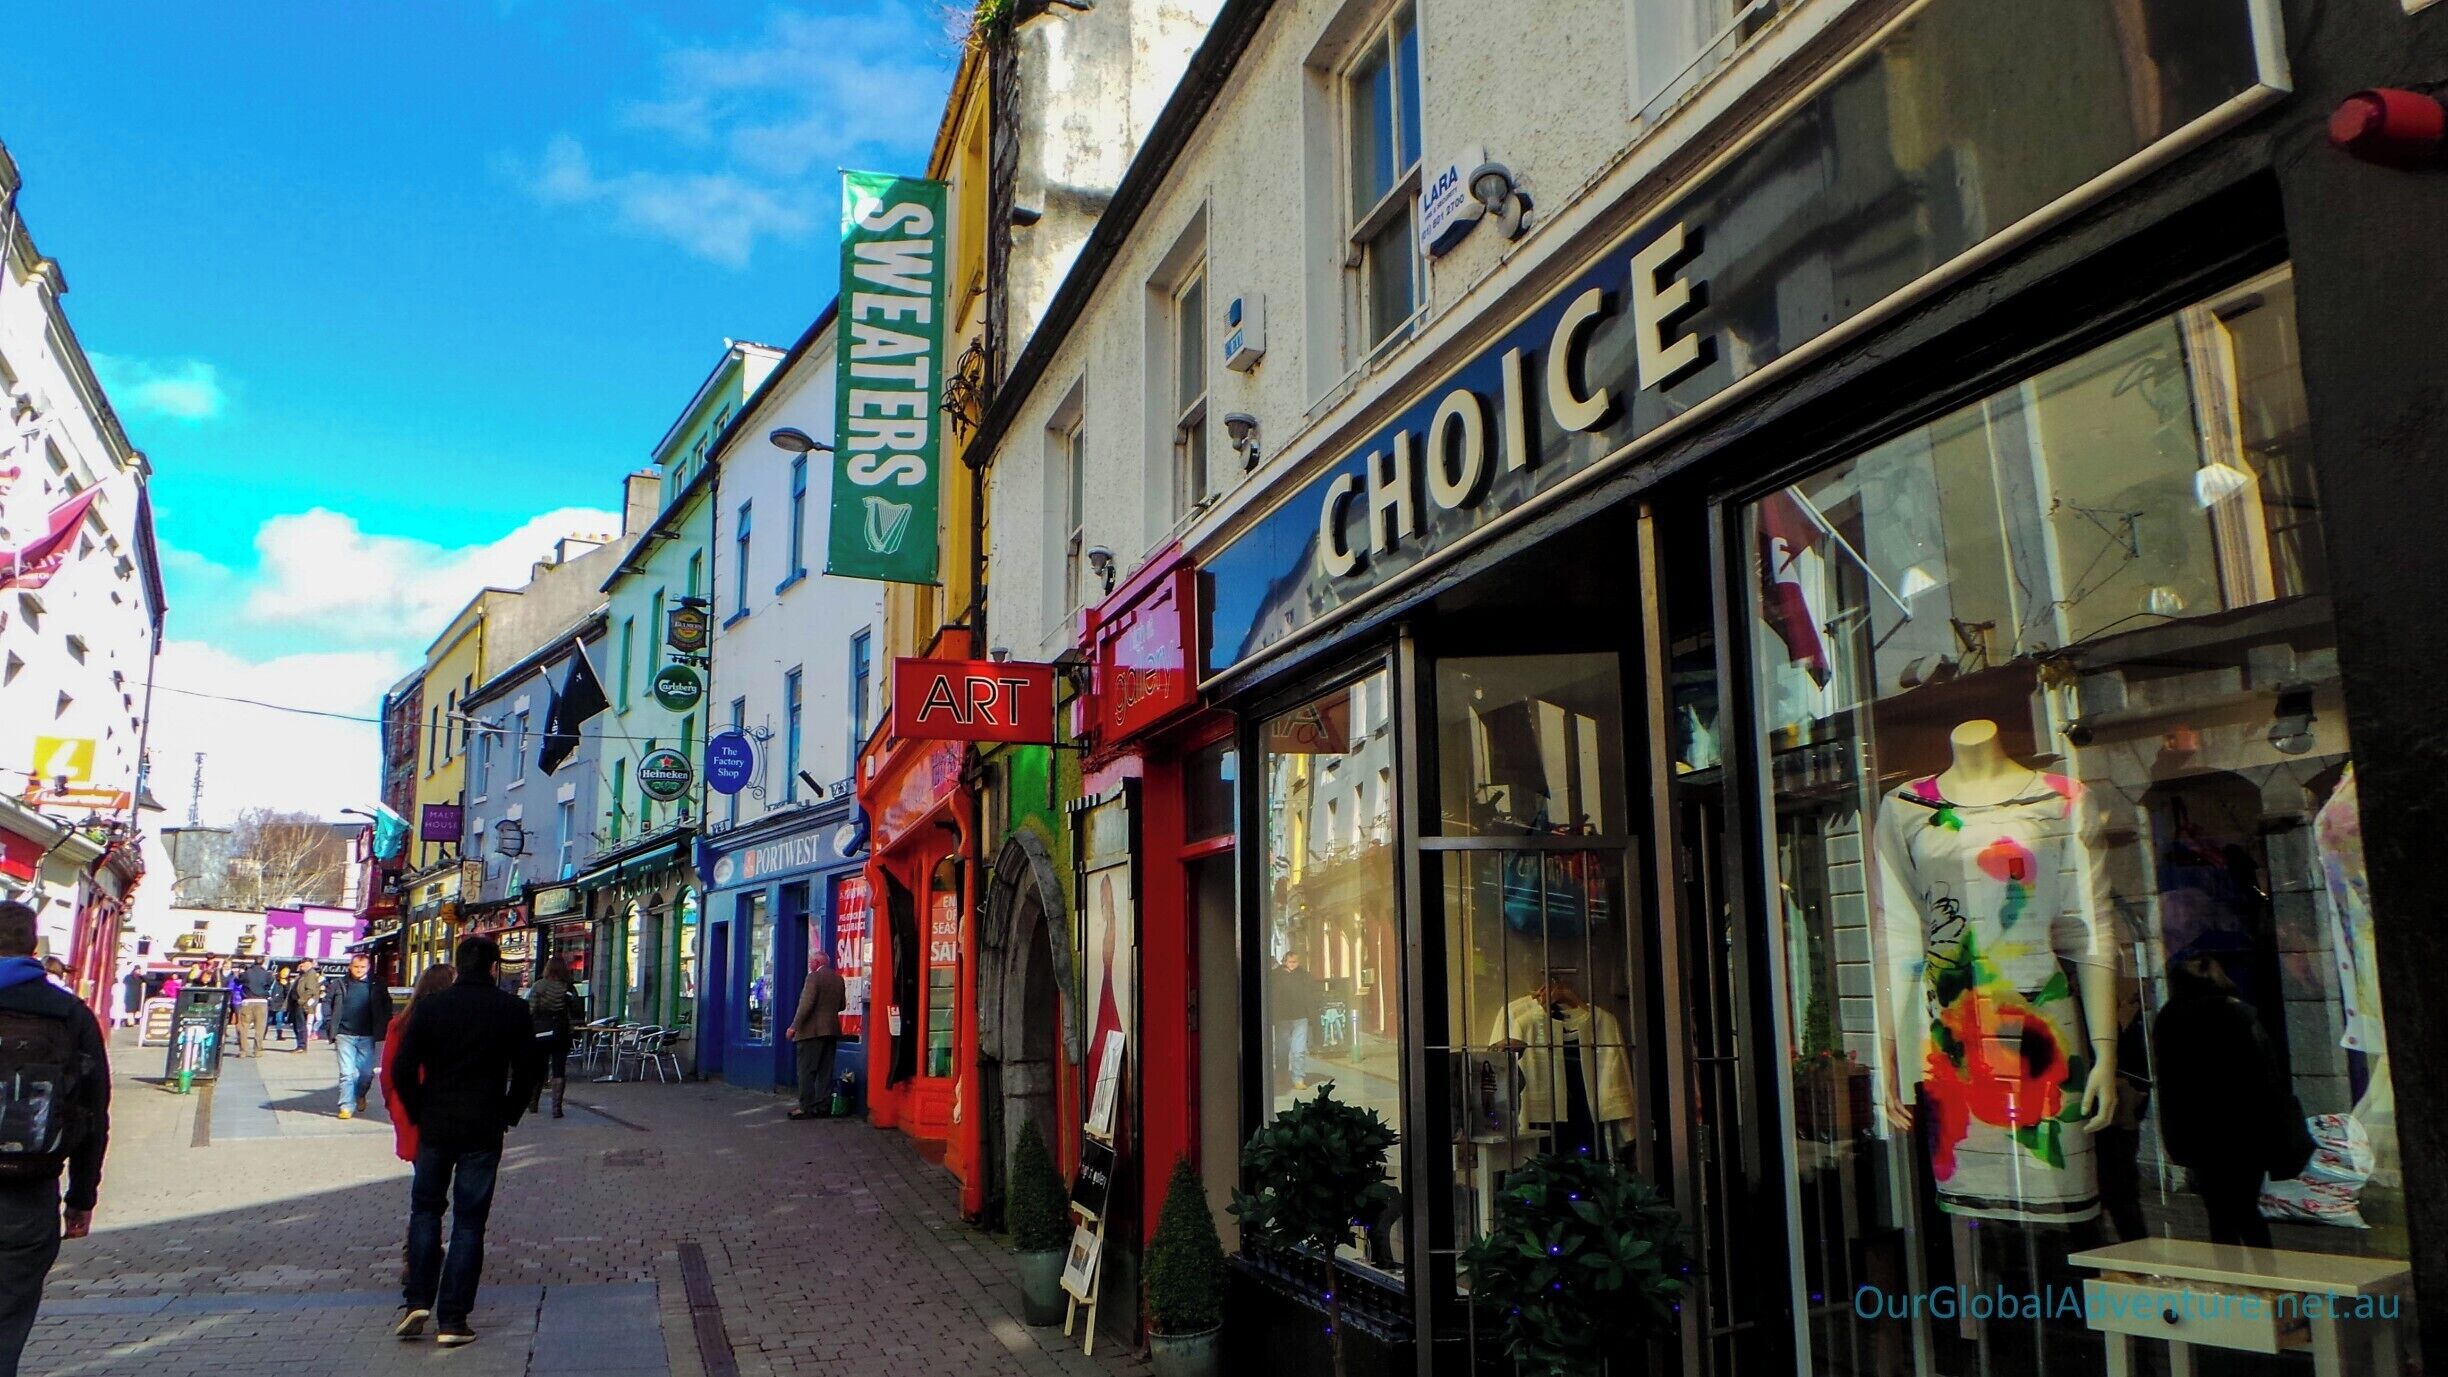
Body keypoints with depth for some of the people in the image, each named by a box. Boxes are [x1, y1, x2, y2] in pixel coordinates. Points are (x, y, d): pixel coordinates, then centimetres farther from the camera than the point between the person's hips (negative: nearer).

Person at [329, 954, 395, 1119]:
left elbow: (387, 1007, 8)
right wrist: (332, 1025, -1)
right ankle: (346, 1107, 3)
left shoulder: (377, 986, 2)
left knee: (366, 1073, 6)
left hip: (367, 1036, 1)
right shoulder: (339, 984, 1)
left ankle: (360, 1096, 34)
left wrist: (382, 1029, 0)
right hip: (345, 1035, -1)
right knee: (346, 1073, -3)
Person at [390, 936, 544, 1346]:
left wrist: (418, 1113, 9)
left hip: (435, 1127, 1)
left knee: (425, 1210, 18)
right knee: (469, 1221, 5)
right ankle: (452, 1320, 4)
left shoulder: (431, 1006, -2)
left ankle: (417, 1300, 8)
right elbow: (529, 1069, -1)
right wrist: (508, 1114, 12)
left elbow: (402, 1070, -5)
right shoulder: (512, 1010, -3)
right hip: (484, 1131, -1)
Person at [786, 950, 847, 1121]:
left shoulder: (814, 977, -11)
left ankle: (806, 1107, -5)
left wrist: (794, 1026, -14)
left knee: (806, 1071, -3)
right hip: (831, 1030, 7)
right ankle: (824, 1106, 9)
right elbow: (841, 1004, 15)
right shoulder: (838, 978, 10)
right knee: (825, 1071, 9)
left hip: (811, 1030, -7)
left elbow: (806, 1004, -18)